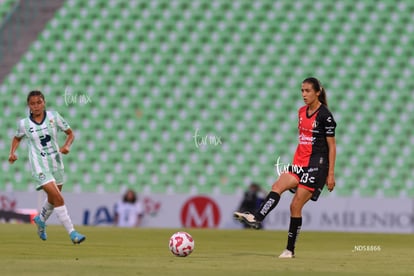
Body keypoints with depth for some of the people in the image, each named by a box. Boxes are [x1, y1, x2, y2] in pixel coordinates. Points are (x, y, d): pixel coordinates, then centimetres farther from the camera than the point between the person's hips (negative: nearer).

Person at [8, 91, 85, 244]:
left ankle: (40, 220, 50)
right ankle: (72, 233, -14)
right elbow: (17, 138, 16)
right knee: (58, 198, -17)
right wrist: (12, 153, -1)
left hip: (56, 163, 4)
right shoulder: (24, 124, -4)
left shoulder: (53, 116, -3)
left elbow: (70, 133, 4)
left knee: (53, 199, 20)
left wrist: (67, 146, -15)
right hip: (40, 166, -4)